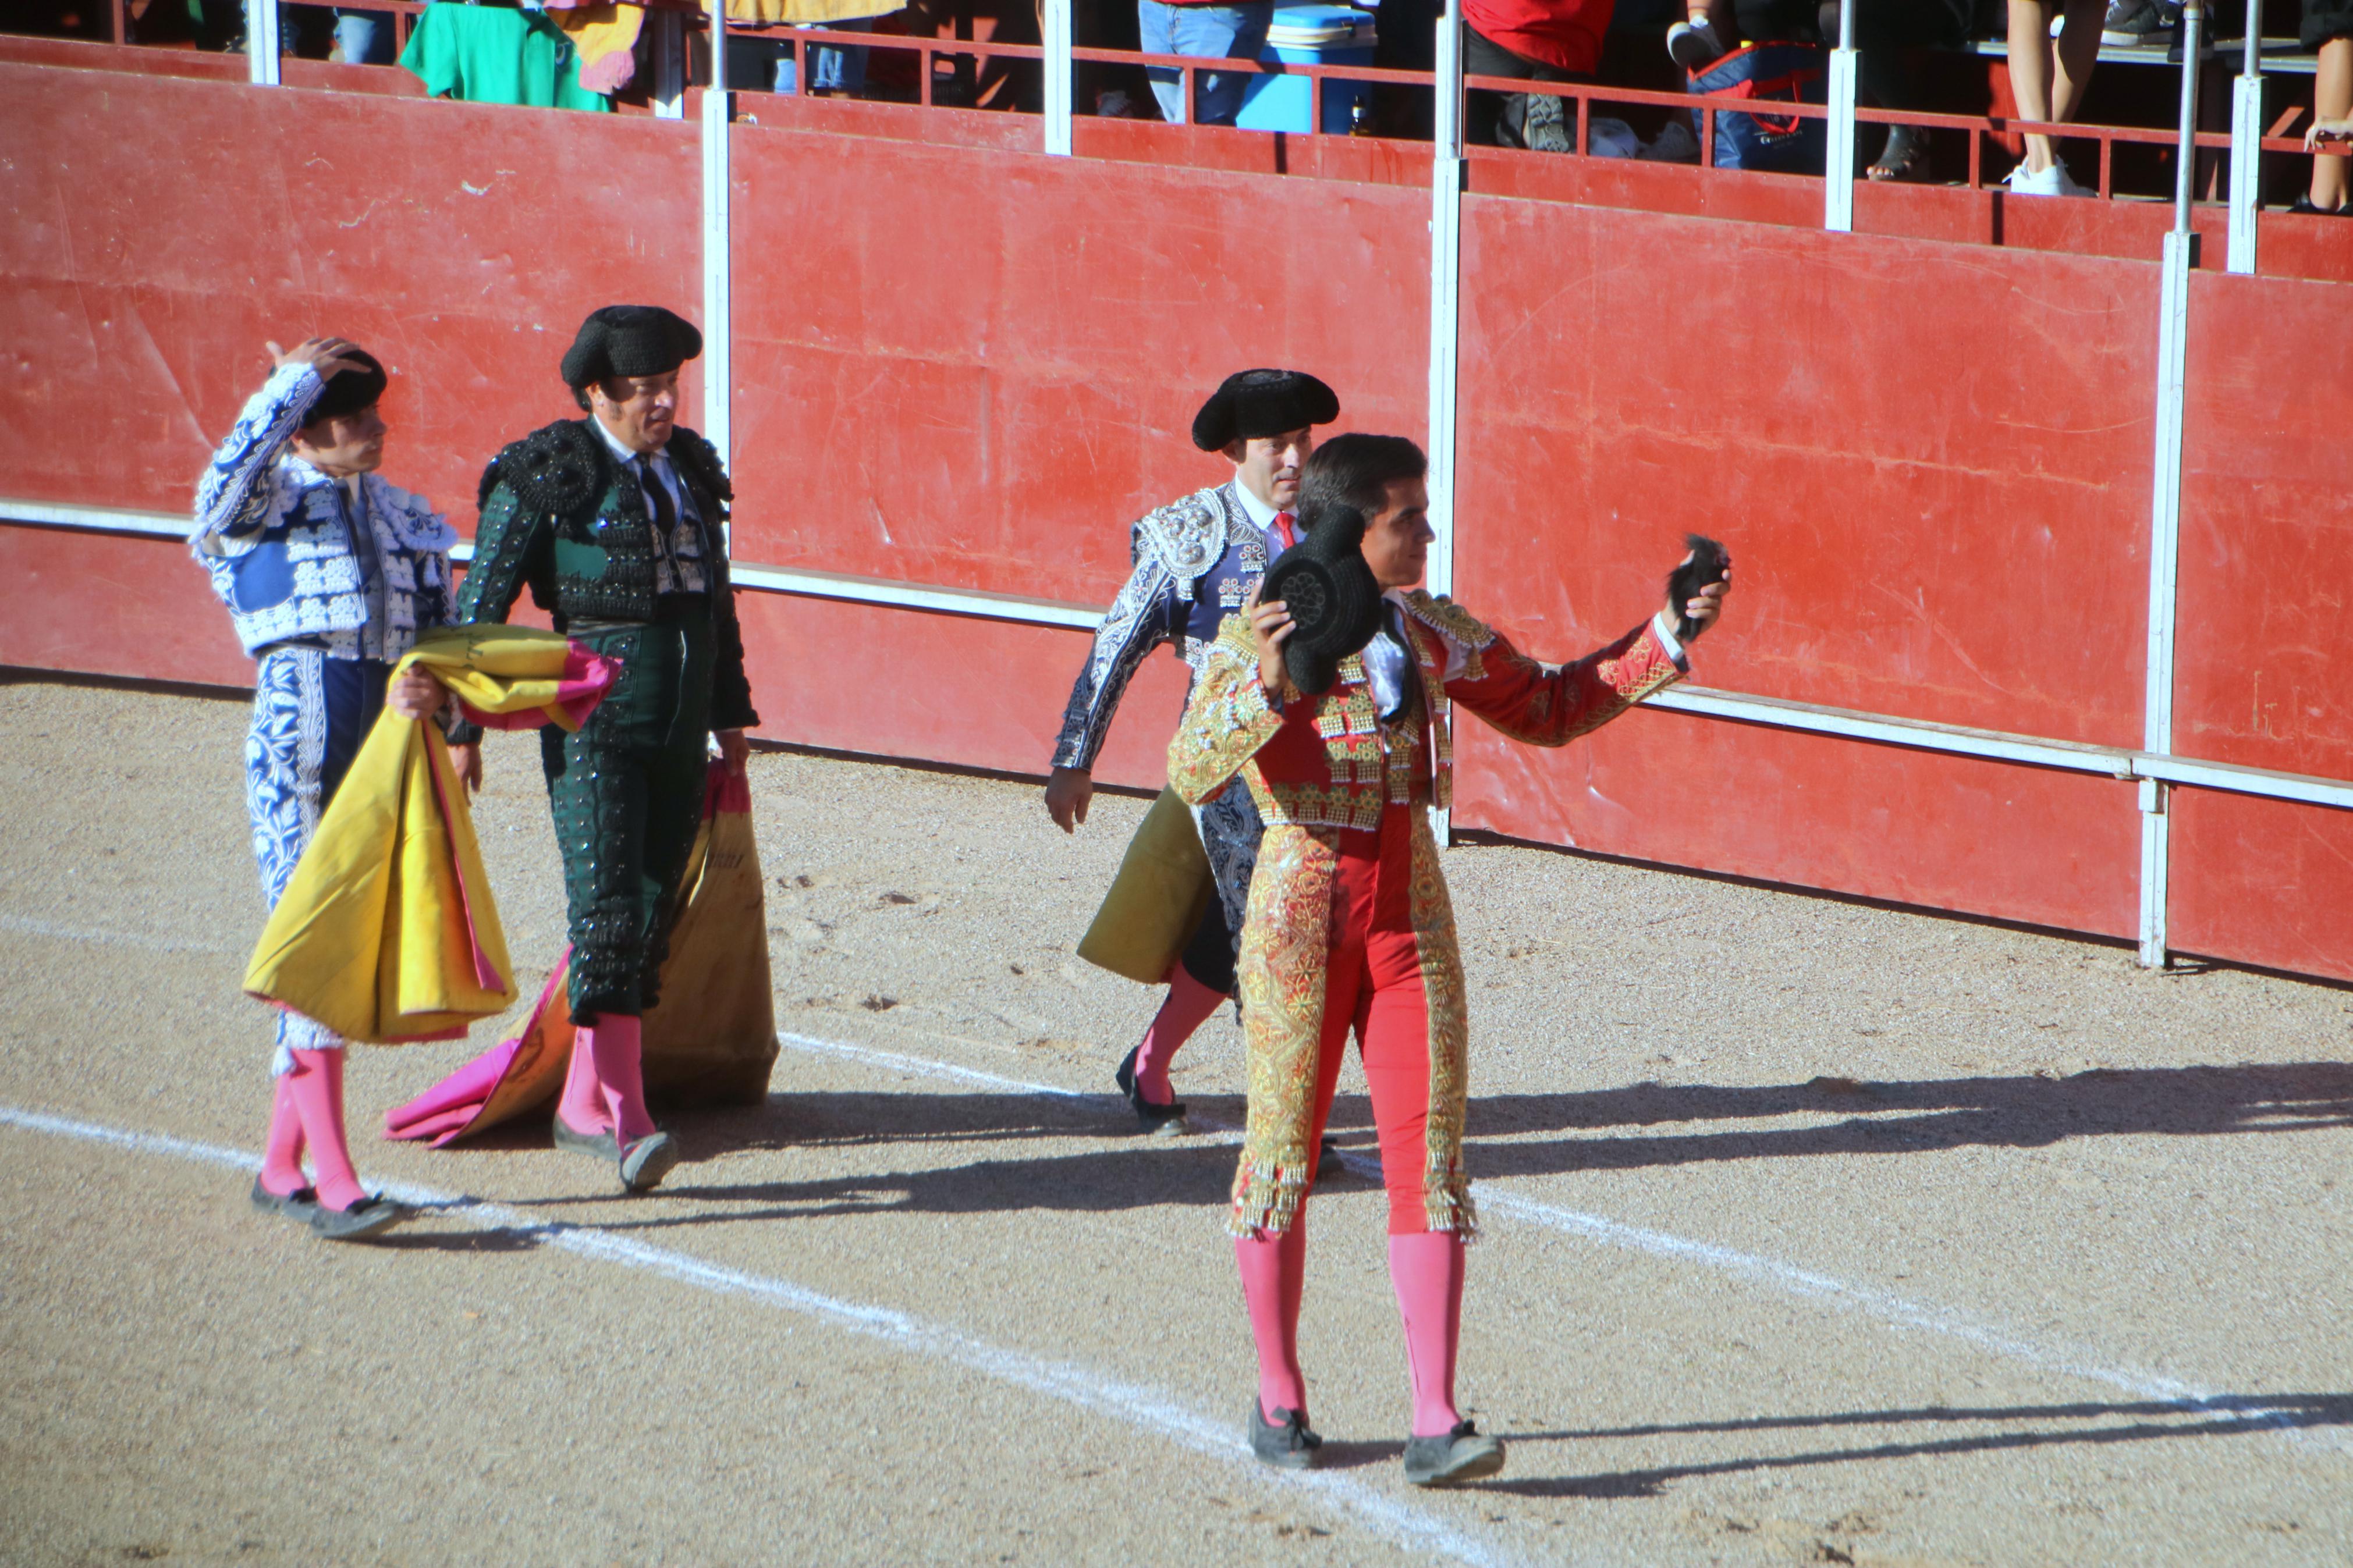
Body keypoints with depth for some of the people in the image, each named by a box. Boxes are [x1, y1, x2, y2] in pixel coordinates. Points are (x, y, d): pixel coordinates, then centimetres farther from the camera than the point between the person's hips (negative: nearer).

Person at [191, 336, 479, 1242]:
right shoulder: (266, 501, -2)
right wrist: (298, 377, -13)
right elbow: (238, 464, -26)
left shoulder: (398, 519, 16)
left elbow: (440, 625, 15)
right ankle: (334, 1184, -17)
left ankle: (280, 1166, 21)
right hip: (294, 735, -6)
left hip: (382, 748, 6)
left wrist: (433, 693, -7)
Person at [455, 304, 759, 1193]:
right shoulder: (546, 478, -7)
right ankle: (626, 1120, -22)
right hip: (595, 726, -7)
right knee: (608, 909, -15)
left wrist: (730, 716, 25)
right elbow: (481, 603, -5)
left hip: (678, 731, 7)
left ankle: (583, 1107, 17)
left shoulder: (691, 469, 12)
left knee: (651, 915, 7)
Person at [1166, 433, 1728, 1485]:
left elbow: (1548, 708, 20)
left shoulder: (1430, 634, 7)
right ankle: (1278, 1396, 22)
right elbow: (1192, 772, -21)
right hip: (1302, 908, -4)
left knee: (1430, 1153, -5)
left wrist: (1663, 638, 11)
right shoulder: (1257, 636, -9)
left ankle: (1435, 1422, -7)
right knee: (1285, 1149, 4)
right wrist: (1264, 687, -37)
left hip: (1412, 913, 4)